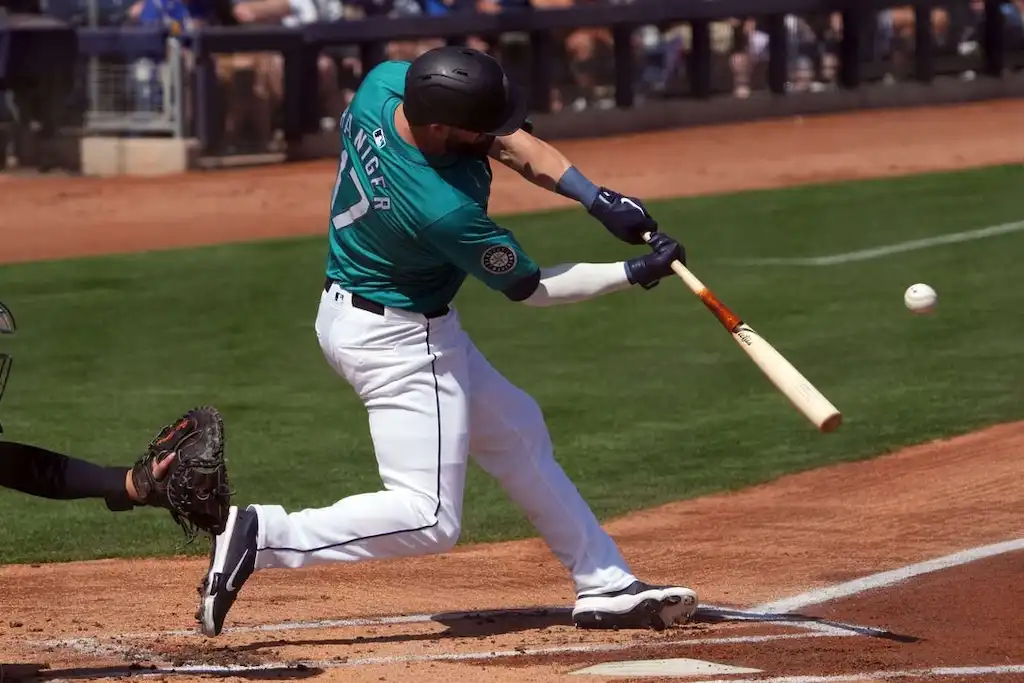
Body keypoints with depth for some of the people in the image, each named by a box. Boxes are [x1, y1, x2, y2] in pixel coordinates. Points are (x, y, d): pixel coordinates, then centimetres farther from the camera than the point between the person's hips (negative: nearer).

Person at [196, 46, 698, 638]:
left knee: (516, 431, 20)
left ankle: (606, 586, 29)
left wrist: (599, 199, -13)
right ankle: (262, 537, -12)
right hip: (400, 344, -10)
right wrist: (633, 275, -9)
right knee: (428, 519, -10)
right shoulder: (445, 211, -34)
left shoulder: (386, 81, -15)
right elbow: (529, 287, -16)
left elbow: (514, 143, -4)